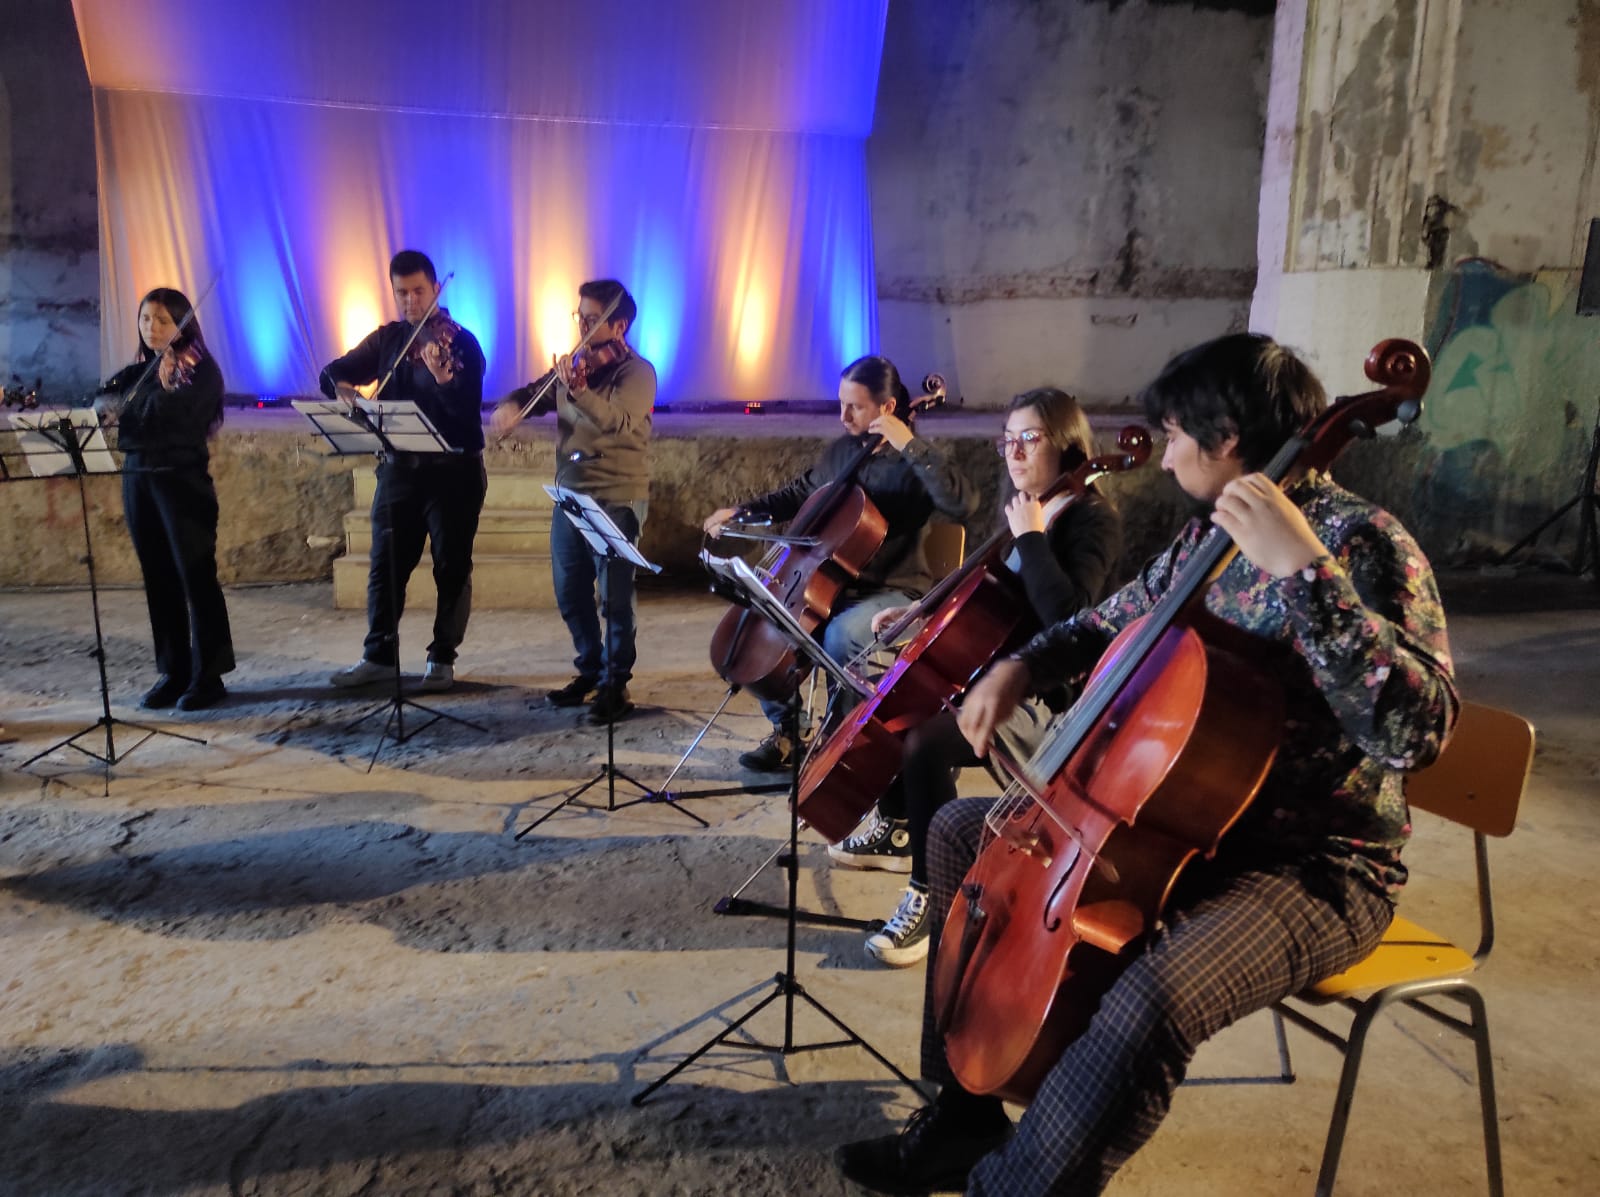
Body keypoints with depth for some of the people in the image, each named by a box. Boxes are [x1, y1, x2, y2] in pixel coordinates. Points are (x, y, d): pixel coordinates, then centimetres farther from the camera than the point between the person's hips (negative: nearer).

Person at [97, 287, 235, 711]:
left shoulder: (201, 370, -4)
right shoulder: (138, 370, 15)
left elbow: (178, 417, -16)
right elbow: (102, 399, 7)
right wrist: (110, 404, -12)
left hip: (183, 480, -6)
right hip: (137, 477, 6)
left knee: (196, 577, -5)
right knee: (158, 580, 8)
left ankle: (208, 675, 1)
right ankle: (172, 672, 16)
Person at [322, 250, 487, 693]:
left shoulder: (460, 341, -7)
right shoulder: (386, 339, 8)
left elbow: (468, 407, -20)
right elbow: (334, 371, 4)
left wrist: (441, 375, -39)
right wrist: (342, 386, -19)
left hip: (453, 470, -4)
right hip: (398, 468, 4)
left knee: (452, 567, 3)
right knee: (386, 565, 9)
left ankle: (442, 657, 15)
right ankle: (379, 654, 21)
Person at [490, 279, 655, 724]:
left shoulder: (636, 372, -9)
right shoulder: (576, 366, 13)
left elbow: (617, 421, -28)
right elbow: (532, 392, 18)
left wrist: (578, 390, -45)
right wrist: (511, 405, -6)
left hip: (616, 500, -7)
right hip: (570, 495, 7)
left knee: (614, 597, -4)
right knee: (571, 595, 13)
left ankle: (616, 685, 8)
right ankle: (590, 672, 28)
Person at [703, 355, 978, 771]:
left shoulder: (915, 461, -11)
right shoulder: (841, 450, 8)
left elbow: (963, 504, -30)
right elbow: (798, 495, 24)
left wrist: (911, 447, -29)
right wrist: (741, 510, 11)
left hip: (893, 592, -7)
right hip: (831, 583, 7)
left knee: (840, 635, -34)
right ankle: (785, 732, 5)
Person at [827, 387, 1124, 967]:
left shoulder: (1092, 520, -15)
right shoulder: (1024, 511, 11)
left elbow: (1065, 615, -32)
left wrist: (1030, 536, -24)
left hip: (1046, 701, -10)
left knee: (923, 740, -31)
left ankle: (929, 895, -17)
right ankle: (896, 832, 35)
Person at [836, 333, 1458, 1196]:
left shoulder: (1361, 543, -18)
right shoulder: (1208, 537, 6)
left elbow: (1416, 730, -32)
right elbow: (1112, 623, 23)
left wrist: (1305, 569, -36)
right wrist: (1020, 667, 6)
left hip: (1313, 865, -8)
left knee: (1145, 1006, -36)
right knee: (962, 831, 10)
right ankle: (966, 1112, 17)